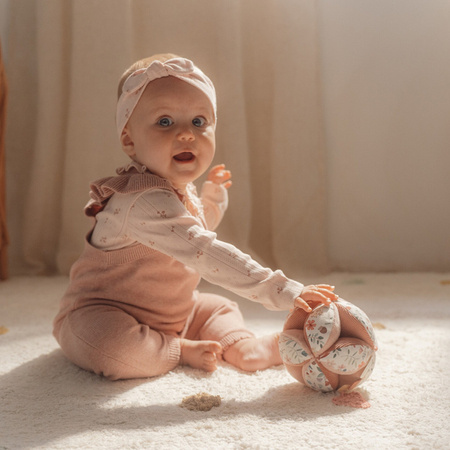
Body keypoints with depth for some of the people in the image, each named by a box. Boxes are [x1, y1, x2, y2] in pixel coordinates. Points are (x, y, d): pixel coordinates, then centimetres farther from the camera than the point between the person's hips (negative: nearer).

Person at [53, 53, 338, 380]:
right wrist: (279, 291, -44)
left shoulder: (181, 190, 1)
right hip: (101, 314, -9)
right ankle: (181, 351, -13)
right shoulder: (146, 201, -34)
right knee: (110, 349, -38)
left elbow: (198, 230, 23)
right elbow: (203, 252, -43)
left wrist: (214, 196, 8)